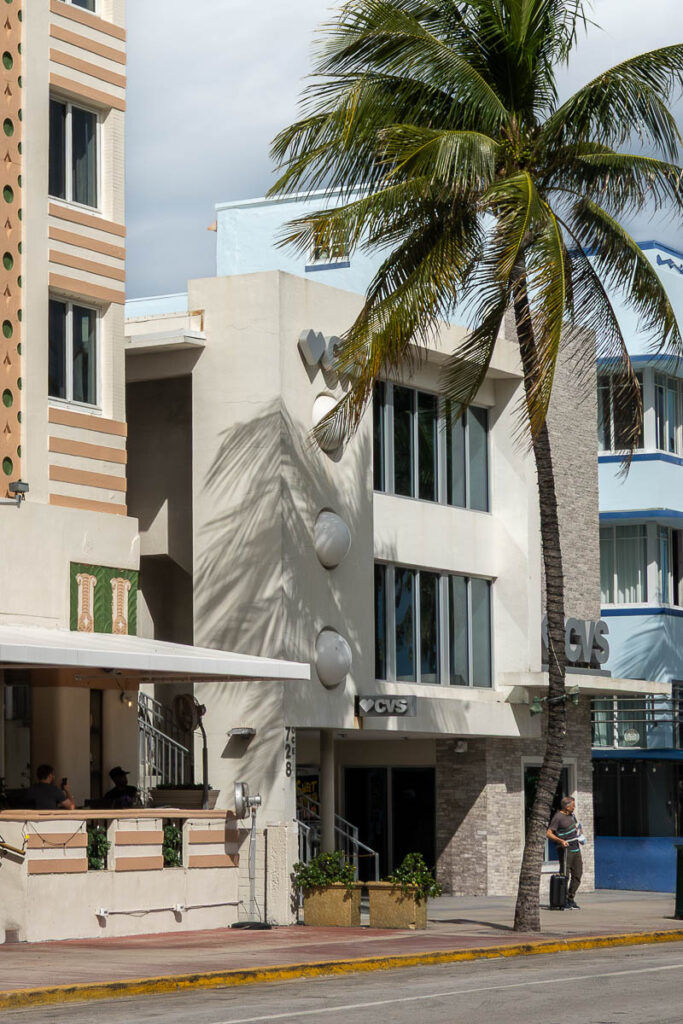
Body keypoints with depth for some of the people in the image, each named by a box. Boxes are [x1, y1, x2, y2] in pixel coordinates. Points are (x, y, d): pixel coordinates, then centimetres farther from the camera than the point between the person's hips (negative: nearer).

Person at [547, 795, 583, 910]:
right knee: (565, 875, -8)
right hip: (565, 849, -8)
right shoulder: (558, 817, -13)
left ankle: (571, 899, 18)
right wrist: (561, 841, -29)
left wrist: (579, 830, 14)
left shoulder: (571, 815, 13)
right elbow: (549, 833, -17)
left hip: (576, 848, 8)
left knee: (577, 875, 8)